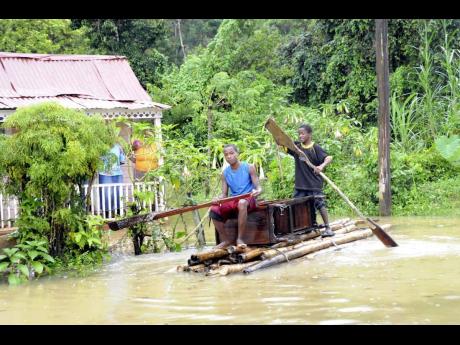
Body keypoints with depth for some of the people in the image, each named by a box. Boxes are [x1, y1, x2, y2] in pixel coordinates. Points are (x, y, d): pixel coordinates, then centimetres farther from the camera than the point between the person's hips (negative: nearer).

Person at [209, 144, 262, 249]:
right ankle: (225, 240, -8)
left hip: (248, 199, -4)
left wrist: (257, 191, -30)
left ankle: (240, 239, -35)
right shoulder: (225, 173, 9)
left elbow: (258, 187, -4)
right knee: (214, 211, -22)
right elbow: (224, 194, 8)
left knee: (242, 203, -41)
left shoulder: (249, 168, -1)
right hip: (233, 201, 4)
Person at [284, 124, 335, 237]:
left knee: (320, 205, -2)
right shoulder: (296, 146, 4)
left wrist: (322, 166, -37)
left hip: (314, 184, -5)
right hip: (300, 184, 5)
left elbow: (328, 158, -18)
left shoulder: (315, 148, -10)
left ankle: (327, 228, 7)